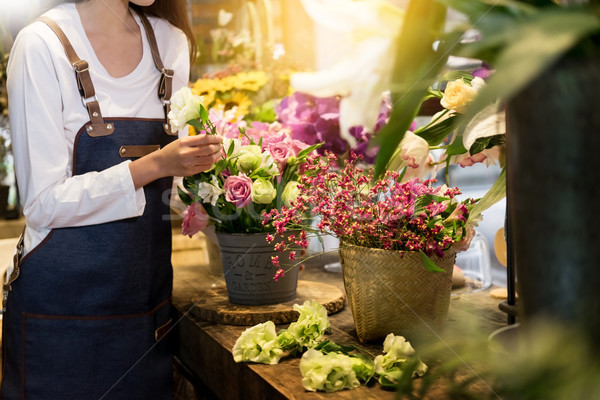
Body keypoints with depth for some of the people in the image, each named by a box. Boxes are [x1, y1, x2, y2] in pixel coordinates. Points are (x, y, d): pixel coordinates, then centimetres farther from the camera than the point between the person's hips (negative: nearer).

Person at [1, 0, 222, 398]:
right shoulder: (42, 44, -12)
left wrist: (198, 161, -6)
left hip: (148, 292, 5)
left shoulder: (172, 42, 5)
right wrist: (154, 166, -24)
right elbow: (44, 204, -15)